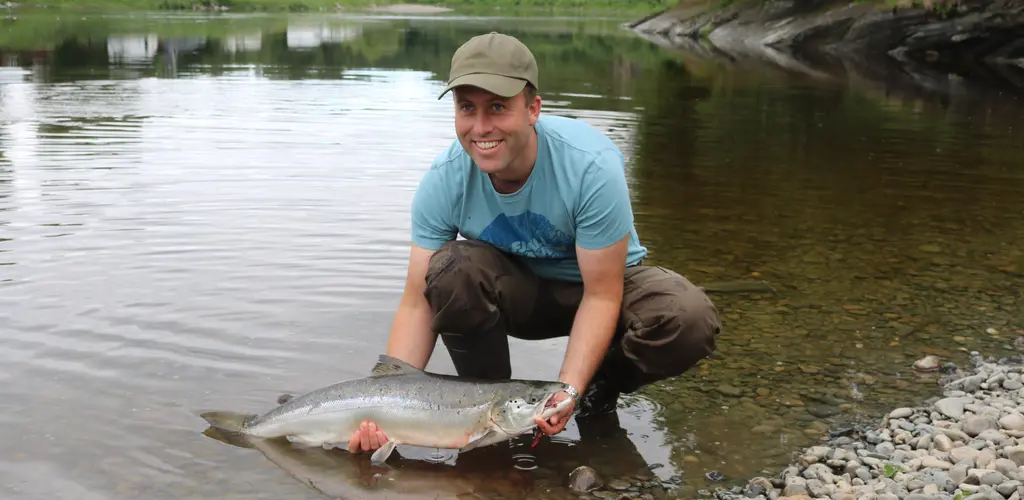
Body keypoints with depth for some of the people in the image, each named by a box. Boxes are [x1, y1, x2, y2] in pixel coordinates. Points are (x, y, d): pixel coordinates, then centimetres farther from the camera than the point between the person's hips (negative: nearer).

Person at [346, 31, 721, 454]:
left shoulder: (592, 165, -31)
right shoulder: (443, 181, -22)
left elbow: (602, 295, -26)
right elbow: (418, 303, -19)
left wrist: (568, 393, -38)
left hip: (606, 281, -1)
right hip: (519, 290, 2)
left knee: (689, 320, -33)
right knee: (451, 267, -31)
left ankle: (599, 391, 0)